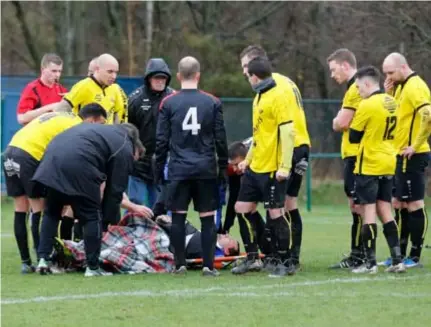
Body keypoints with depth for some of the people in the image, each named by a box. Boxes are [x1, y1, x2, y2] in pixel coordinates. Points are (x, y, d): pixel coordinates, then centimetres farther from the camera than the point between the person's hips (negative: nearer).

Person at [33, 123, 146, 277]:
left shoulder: (106, 131, 35)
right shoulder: (125, 149, 12)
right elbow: (116, 190, 10)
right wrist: (109, 220, 17)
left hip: (53, 156, 7)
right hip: (78, 162, -7)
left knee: (51, 212, 22)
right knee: (92, 216, 7)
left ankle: (43, 258, 14)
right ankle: (93, 268, 9)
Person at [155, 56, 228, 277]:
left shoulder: (168, 103, 0)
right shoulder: (212, 103, 1)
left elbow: (161, 141, 1)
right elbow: (220, 139, 4)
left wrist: (159, 170, 10)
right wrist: (223, 168, 13)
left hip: (179, 169, 0)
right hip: (206, 169, 0)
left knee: (178, 217, 5)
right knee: (208, 218, 3)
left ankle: (180, 264, 4)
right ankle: (208, 265, -1)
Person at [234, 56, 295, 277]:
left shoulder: (277, 97, -14)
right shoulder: (258, 98, 15)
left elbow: (287, 132, -19)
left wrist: (284, 166, -22)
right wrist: (248, 159, 24)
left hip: (272, 169, -9)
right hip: (255, 167, 9)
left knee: (275, 213, -4)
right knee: (242, 208, 9)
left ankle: (286, 263, 5)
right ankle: (252, 259, 19)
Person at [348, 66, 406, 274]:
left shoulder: (368, 105, -15)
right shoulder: (391, 102, 8)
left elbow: (353, 137, -8)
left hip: (369, 166, -7)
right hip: (388, 164, 7)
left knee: (368, 211, -3)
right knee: (385, 212, 11)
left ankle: (370, 263, -3)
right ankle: (397, 260, 7)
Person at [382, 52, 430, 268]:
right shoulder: (401, 87, 14)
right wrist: (388, 93, 4)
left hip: (412, 156, -10)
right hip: (400, 156, 10)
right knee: (399, 204, 13)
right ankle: (400, 254, 19)